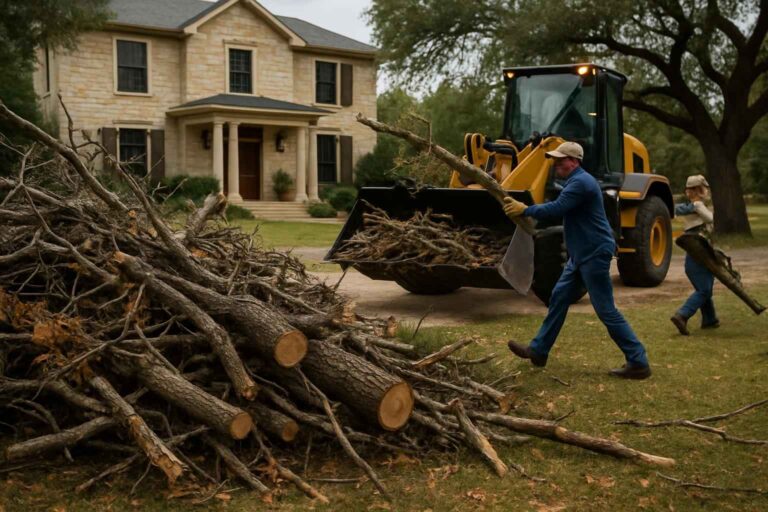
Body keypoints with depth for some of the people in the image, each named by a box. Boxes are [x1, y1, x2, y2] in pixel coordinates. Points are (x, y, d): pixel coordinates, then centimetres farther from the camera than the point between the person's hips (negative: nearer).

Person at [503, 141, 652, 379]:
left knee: (605, 310, -7)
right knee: (559, 298, 13)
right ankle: (538, 351, 20)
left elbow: (556, 209, -25)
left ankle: (638, 363, 0)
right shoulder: (576, 181, 16)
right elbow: (560, 210, 14)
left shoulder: (581, 182, -19)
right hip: (581, 254, 11)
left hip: (594, 254, -11)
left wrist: (525, 210, -15)